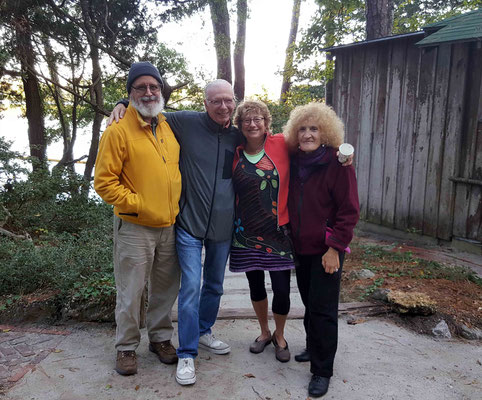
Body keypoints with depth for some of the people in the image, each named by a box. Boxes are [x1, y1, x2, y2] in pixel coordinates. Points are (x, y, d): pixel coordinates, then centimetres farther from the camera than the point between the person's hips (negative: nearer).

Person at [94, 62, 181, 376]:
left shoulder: (169, 128, 10)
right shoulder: (119, 131, -9)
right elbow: (104, 182, -12)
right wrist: (136, 204, -16)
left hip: (169, 226, 6)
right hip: (134, 228, -5)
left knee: (166, 288, 16)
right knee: (130, 292, 5)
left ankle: (160, 338, 35)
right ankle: (127, 347, 25)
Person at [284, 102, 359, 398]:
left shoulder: (337, 164, -12)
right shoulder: (293, 162, 4)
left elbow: (349, 210, -13)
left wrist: (334, 248, -17)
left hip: (326, 250, -5)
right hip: (301, 247, 6)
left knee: (322, 308, -1)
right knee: (310, 303, 18)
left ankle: (322, 371, 13)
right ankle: (314, 348, 39)